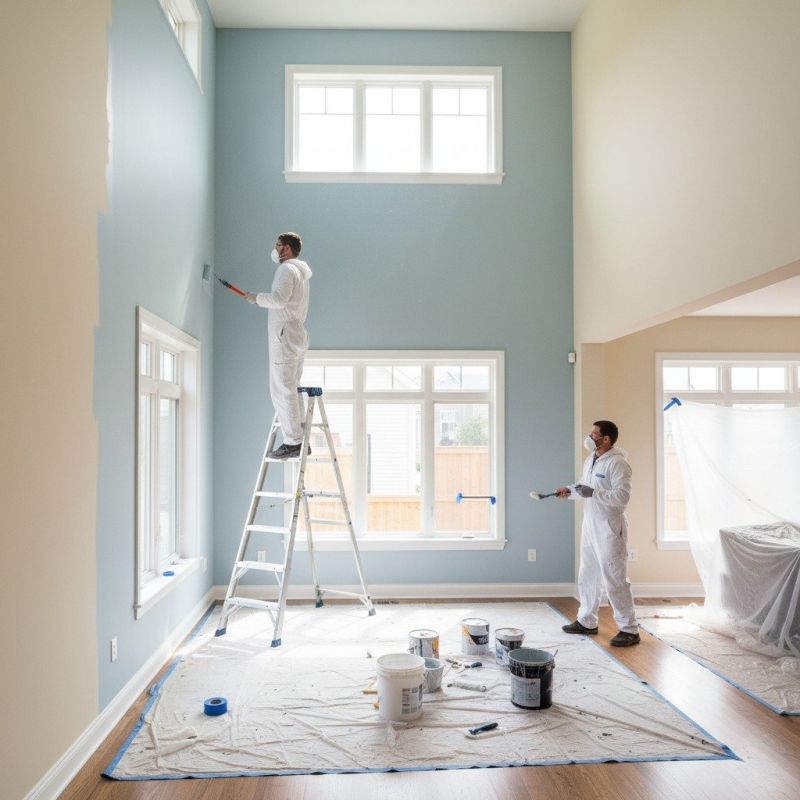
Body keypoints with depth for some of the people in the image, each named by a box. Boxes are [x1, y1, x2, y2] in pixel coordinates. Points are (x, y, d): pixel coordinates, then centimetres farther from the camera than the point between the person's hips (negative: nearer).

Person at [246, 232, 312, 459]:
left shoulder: (286, 270, -11)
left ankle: (292, 443, -9)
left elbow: (278, 299, -24)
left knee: (282, 390, -9)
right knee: (291, 390, 13)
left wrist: (257, 297, -12)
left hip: (284, 337, -10)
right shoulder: (301, 271, 21)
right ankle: (300, 439, 15)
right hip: (298, 337, 10)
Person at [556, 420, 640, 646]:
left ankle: (629, 630, 7)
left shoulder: (618, 463, -17)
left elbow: (622, 496, -24)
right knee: (587, 576, 17)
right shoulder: (589, 460, 11)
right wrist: (569, 490, 5)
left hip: (609, 528, -9)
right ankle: (587, 622, 30)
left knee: (614, 580, -4)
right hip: (590, 526, 9)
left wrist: (592, 493, -27)